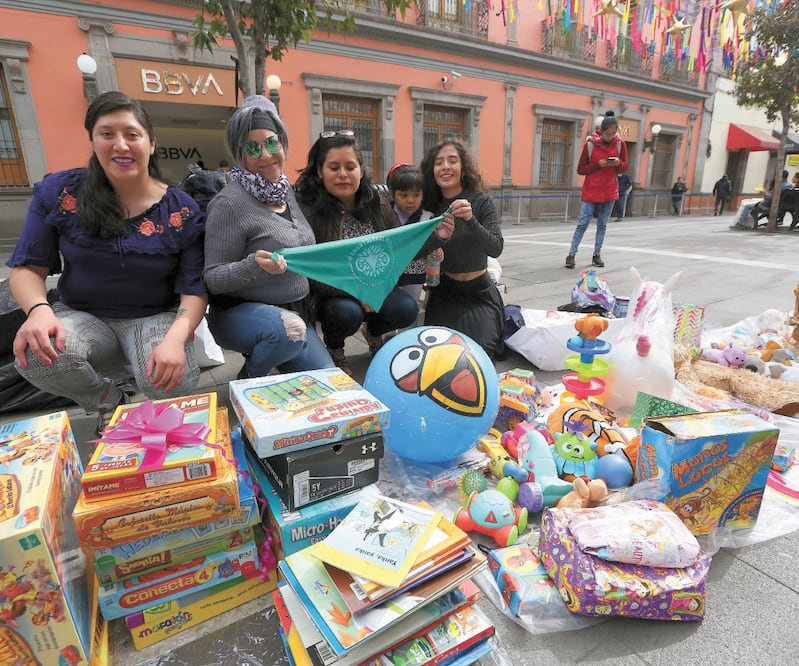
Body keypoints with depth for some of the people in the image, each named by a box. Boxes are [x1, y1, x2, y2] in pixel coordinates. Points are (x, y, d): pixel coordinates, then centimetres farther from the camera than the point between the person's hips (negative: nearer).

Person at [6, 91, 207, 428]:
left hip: (155, 317, -2)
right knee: (35, 355, -31)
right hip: (82, 316, 2)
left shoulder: (181, 210, -8)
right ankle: (108, 403, 3)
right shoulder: (60, 192, -3)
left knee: (175, 384, -32)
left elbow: (194, 290, -11)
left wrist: (176, 337, -31)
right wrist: (39, 309, -24)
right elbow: (28, 267, 0)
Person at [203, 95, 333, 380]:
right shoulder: (230, 203, -17)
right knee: (288, 327, -38)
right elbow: (213, 279, -16)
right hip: (240, 313, -6)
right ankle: (248, 381, -7)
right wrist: (254, 265, -34)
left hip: (296, 311, 6)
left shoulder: (287, 190, 4)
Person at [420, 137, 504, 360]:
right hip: (444, 292, 2)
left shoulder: (482, 202, -8)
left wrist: (470, 219, -37)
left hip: (479, 293, -2)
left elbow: (496, 248, -20)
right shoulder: (431, 205, 1)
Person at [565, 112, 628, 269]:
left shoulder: (620, 144, 1)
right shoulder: (590, 144, -7)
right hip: (590, 191, -3)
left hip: (610, 192, 3)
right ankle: (571, 254, -4)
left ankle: (597, 255, 13)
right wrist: (597, 165, -18)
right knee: (583, 223, -7)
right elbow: (580, 169, -3)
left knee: (602, 224, 6)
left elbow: (624, 168, 9)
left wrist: (618, 164, -14)